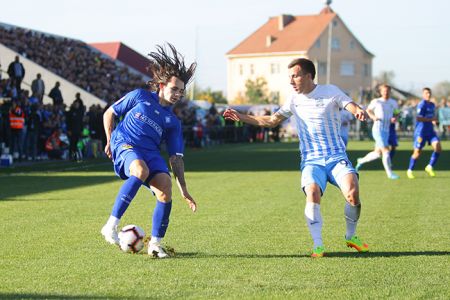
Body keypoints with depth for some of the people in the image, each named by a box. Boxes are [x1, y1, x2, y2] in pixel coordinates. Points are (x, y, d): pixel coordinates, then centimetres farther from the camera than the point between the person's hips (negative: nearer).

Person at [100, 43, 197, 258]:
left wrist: (184, 190, 7)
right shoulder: (139, 97, 9)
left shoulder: (173, 122, 16)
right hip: (125, 145, -4)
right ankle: (111, 225, -35)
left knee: (165, 188, -23)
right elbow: (109, 114, 17)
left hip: (151, 152, 4)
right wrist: (110, 141, 8)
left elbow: (176, 157, 14)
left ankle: (155, 244, -8)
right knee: (141, 170, -38)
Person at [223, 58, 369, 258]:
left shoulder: (330, 91, -1)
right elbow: (271, 121, 18)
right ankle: (317, 245, -19)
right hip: (311, 160, 2)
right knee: (312, 193, -28)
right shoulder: (294, 100, 10)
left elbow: (353, 107, -12)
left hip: (336, 157, -2)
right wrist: (241, 117, 11)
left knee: (352, 193, -24)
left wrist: (359, 112, -36)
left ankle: (351, 236, 3)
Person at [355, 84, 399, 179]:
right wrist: (373, 116, -5)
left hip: (386, 131, 6)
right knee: (386, 151, -14)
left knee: (377, 153, 12)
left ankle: (361, 161, 35)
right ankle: (389, 173, -7)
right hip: (378, 129, -6)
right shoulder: (376, 102, -1)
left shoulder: (393, 103, 10)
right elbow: (368, 110, 14)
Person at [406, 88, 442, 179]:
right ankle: (410, 170, 17)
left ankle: (430, 167, 4)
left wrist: (434, 120, 8)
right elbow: (418, 118, -22)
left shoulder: (432, 105, 13)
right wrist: (431, 119, -19)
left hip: (430, 131, 7)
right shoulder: (422, 105, -12)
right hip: (421, 131, -7)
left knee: (438, 147, -11)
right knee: (417, 152, -1)